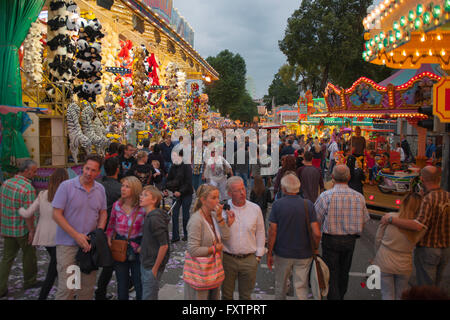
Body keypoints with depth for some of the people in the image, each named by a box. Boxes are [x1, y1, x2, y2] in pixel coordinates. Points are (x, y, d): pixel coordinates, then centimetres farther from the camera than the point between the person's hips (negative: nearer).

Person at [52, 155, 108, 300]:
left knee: (88, 287, 12)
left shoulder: (100, 189, 5)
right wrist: (76, 235, -15)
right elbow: (57, 214, -10)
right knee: (66, 288, -5)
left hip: (90, 244, 4)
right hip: (67, 243, -4)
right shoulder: (66, 186, -9)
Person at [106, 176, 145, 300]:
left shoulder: (143, 208, -14)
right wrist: (109, 240, -2)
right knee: (122, 284, 15)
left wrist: (141, 247, -13)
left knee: (139, 284, 7)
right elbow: (111, 226, 11)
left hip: (137, 248, -3)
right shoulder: (116, 205, -2)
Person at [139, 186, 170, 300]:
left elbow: (164, 245, -24)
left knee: (148, 296, 2)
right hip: (145, 264, 9)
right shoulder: (149, 216, 6)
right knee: (145, 295, 20)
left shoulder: (155, 218, -22)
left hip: (152, 267, -9)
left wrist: (155, 269, -19)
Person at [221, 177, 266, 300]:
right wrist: (226, 222, -23)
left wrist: (258, 255, 7)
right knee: (226, 294, 16)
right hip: (227, 258, -1)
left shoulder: (255, 209, -3)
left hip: (249, 259, 1)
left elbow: (260, 233, 6)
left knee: (246, 295, 16)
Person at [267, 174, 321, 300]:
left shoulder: (277, 204, -11)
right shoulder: (308, 205, -9)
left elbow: (272, 232, -10)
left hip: (282, 253, 0)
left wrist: (270, 253, 0)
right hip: (304, 254, 0)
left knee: (280, 287, 19)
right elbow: (316, 233, -12)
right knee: (302, 288, 9)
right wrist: (315, 249, 5)